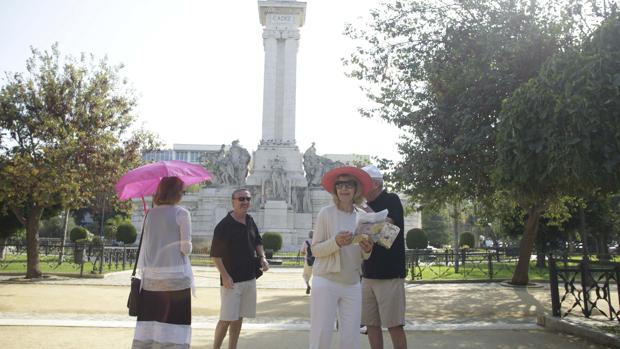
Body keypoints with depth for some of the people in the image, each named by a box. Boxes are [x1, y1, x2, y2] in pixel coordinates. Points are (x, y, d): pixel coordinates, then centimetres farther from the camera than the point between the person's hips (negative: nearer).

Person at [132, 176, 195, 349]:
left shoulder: (150, 213, 7)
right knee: (174, 323, 2)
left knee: (148, 320, 13)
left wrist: (142, 269, 16)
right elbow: (186, 248, -10)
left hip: (151, 276, 5)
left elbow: (144, 246, 9)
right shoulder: (181, 213, -8)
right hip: (175, 276, -5)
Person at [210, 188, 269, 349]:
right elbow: (215, 254, -13)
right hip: (231, 280, -6)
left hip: (249, 278, 7)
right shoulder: (224, 225, -13)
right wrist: (225, 276, -19)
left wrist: (262, 257, 3)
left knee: (239, 318, 14)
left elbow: (258, 242, 20)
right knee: (227, 319, -5)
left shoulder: (250, 221, 7)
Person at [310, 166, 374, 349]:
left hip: (352, 284, 4)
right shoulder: (326, 213, -4)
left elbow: (363, 256, 15)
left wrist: (367, 250, -8)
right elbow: (315, 249, -5)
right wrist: (336, 242, -22)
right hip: (326, 281, -4)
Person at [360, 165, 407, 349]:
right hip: (368, 274, 6)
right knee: (372, 324, 9)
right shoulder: (366, 207, 14)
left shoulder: (391, 200, -4)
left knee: (394, 325, -2)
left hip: (390, 274, -6)